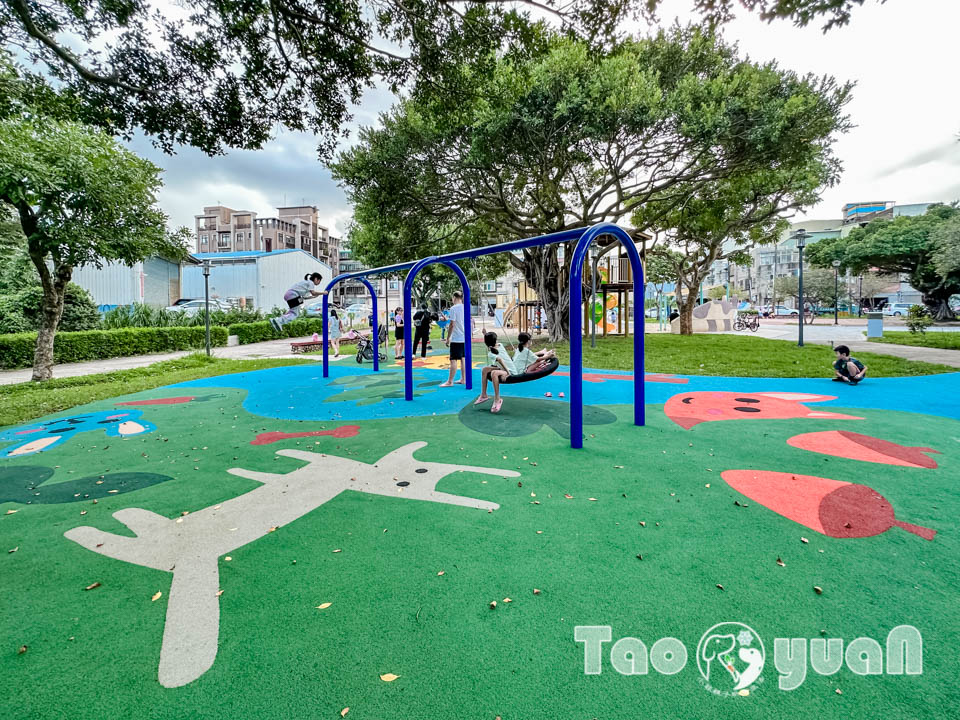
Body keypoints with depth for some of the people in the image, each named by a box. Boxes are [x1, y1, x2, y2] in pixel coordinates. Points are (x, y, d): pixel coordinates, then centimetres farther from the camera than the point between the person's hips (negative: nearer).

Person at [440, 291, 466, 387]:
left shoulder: (453, 308, -12)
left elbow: (452, 324, -15)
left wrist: (448, 338, -9)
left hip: (456, 339, -7)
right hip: (465, 338, 7)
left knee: (453, 360, -4)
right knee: (463, 359, 13)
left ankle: (450, 381, 0)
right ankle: (463, 379, 18)